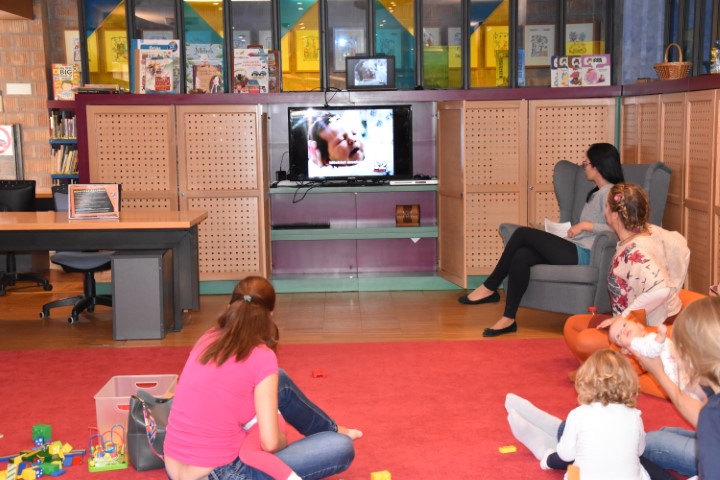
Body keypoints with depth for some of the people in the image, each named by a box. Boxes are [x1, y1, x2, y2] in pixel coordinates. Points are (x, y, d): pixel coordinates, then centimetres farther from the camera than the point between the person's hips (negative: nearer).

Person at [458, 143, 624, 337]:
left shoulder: (609, 192, -5)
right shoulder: (596, 192, 25)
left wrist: (585, 225, -17)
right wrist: (577, 228, 11)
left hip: (583, 255, -9)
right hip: (575, 251, 9)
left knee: (523, 233, -17)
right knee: (521, 257, -14)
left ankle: (490, 288, -9)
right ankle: (508, 319, -15)